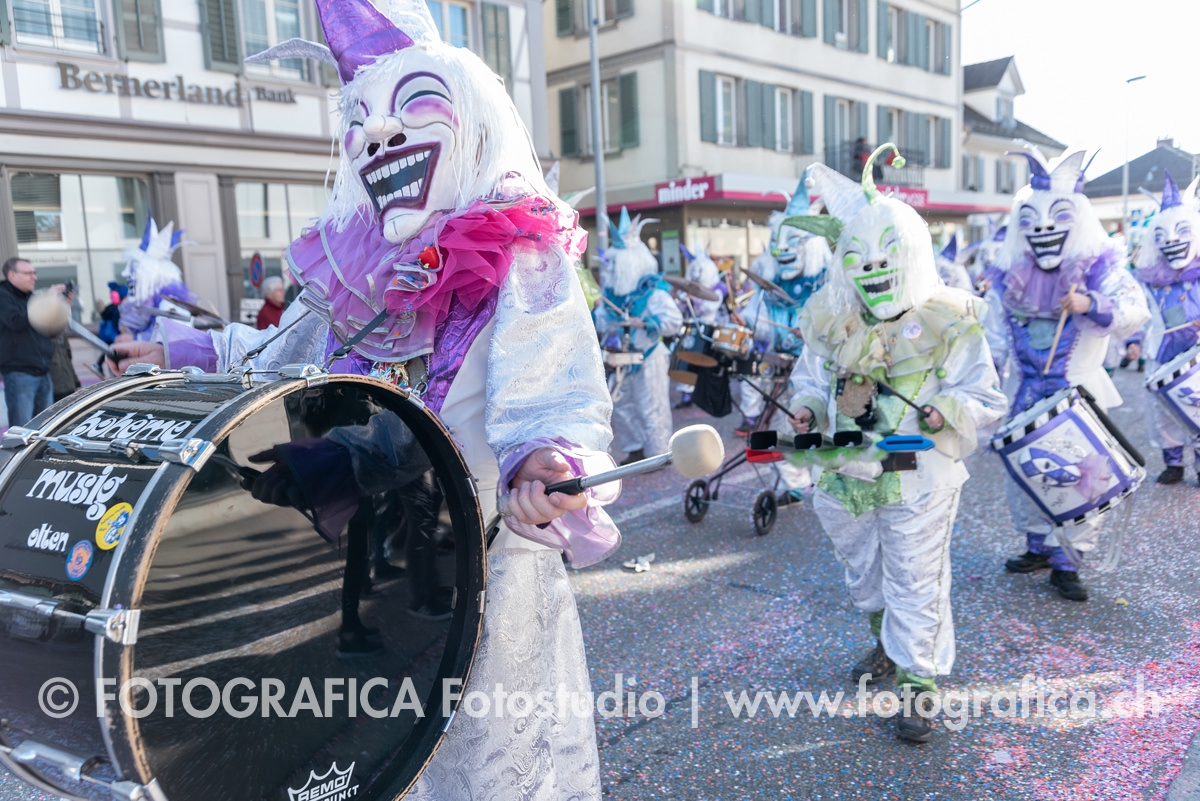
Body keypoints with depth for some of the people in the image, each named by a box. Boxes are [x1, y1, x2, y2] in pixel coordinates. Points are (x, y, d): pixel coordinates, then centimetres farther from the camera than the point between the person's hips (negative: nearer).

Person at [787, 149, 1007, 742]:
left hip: (919, 478, -5)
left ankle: (917, 683, 18)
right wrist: (808, 409, -9)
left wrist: (945, 412, -26)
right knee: (862, 571, 22)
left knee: (916, 581, 2)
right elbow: (810, 380, 13)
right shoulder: (828, 319, 1)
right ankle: (889, 644, 48)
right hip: (844, 476, 5)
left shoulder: (949, 321, -9)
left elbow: (985, 397, -5)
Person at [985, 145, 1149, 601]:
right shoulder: (1009, 274, 2)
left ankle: (1066, 562, 10)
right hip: (1029, 393, 4)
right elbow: (996, 332, 7)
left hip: (1079, 392, -4)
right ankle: (1039, 547, 29)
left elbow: (1135, 311, -18)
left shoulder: (1098, 265, -8)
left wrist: (1090, 305, -35)